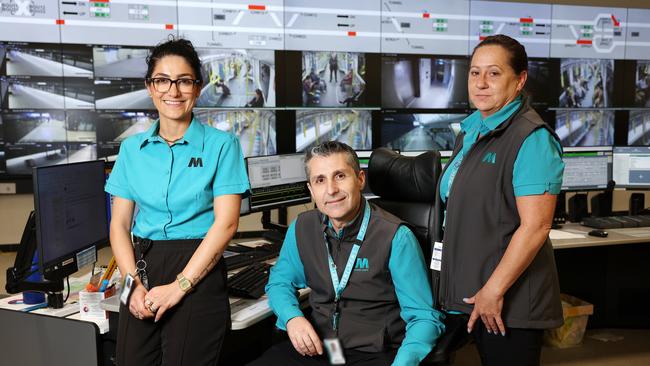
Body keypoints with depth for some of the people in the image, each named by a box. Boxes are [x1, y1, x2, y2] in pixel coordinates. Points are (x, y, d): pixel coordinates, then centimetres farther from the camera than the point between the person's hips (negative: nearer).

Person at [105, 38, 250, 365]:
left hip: (198, 270, -3)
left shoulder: (221, 144, -3)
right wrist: (135, 284, -9)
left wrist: (179, 286, -14)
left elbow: (226, 223, -9)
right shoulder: (132, 148, 8)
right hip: (142, 267, 3)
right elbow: (119, 224, 6)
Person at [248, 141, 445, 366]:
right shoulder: (302, 228, 2)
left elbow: (424, 317, -11)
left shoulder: (396, 237, -13)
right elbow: (279, 282, 16)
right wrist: (292, 317, -5)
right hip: (315, 347, 4)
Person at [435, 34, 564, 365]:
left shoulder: (532, 139, -15)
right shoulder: (471, 130, 10)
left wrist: (493, 291, -19)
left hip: (509, 301, -8)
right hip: (473, 293, 8)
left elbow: (535, 227, -22)